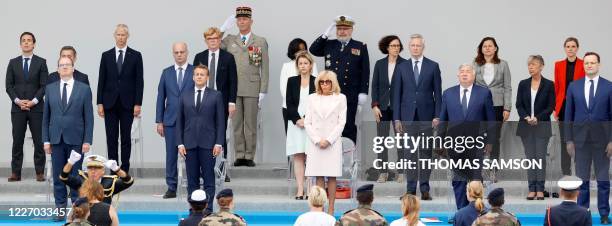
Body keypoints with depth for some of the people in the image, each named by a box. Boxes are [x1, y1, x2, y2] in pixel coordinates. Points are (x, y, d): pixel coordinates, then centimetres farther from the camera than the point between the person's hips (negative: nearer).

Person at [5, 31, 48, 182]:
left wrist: (33, 101, -12)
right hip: (17, 108, 1)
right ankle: (15, 172, 3)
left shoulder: (41, 62, 4)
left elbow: (44, 85, -1)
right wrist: (18, 101, -8)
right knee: (17, 141, 1)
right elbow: (9, 86, 6)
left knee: (39, 141, -1)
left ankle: (40, 172, 3)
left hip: (36, 107, -1)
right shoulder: (13, 63, 10)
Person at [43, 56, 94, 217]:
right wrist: (46, 140, 2)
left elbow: (88, 117, 0)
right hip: (56, 139, 2)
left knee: (75, 175, 1)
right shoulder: (50, 89, 8)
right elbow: (46, 116, 9)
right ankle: (60, 207, 9)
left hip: (76, 139, -2)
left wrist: (87, 140, -7)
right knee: (58, 175, 3)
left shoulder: (84, 89, 2)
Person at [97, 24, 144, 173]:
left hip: (127, 103, -1)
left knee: (126, 138, 2)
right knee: (111, 138, 2)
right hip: (110, 103, 1)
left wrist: (138, 104, -7)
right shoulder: (106, 56, 7)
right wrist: (100, 103, -1)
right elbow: (101, 80, 6)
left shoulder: (135, 56, 3)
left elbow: (139, 81, 0)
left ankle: (125, 170, 6)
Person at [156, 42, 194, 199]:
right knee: (171, 154, 3)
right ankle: (171, 187, 8)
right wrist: (159, 121, 4)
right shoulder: (166, 73, 9)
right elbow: (161, 97, 9)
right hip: (170, 120, 2)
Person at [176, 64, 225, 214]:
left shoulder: (216, 96, 4)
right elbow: (179, 121, 9)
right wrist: (180, 143, 1)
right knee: (192, 179, 3)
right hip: (190, 144, 2)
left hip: (208, 144, -2)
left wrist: (218, 143, -6)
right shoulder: (184, 96, 10)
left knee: (208, 178, -1)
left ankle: (208, 209, 2)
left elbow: (220, 121, 2)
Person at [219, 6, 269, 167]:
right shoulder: (230, 40, 13)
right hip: (233, 89, 2)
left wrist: (263, 91, -3)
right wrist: (223, 29, -1)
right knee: (236, 123, 3)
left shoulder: (261, 42, 7)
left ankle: (249, 156, 4)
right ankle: (239, 155, 7)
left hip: (252, 89, -2)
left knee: (251, 124, 0)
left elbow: (264, 69, 4)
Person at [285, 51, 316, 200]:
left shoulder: (317, 82, 5)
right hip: (296, 124, 2)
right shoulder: (292, 81, 10)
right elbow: (289, 104, 5)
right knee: (298, 157, -1)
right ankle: (300, 190, -2)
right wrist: (298, 120, -9)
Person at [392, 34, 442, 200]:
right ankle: (411, 189, 5)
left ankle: (425, 189, 4)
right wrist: (397, 118, 0)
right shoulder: (402, 67, 7)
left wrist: (437, 116, -5)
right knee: (410, 153, 2)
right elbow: (397, 94, 7)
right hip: (408, 116, 1)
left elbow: (437, 93, 3)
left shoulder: (433, 66, 4)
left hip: (426, 116, -1)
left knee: (426, 152, 1)